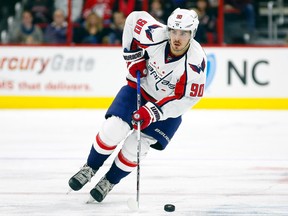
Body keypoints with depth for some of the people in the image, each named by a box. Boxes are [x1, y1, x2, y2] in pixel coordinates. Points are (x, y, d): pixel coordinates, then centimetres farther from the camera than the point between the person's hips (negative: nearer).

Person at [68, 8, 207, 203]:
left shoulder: (196, 61, -29)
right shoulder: (157, 35, -26)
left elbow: (187, 98, -24)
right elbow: (135, 18, -7)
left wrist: (153, 112, -29)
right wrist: (134, 57, -7)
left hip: (168, 106, -1)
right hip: (139, 87, 1)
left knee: (134, 147, -7)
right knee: (113, 130, -14)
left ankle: (109, 182, 19)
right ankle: (91, 169, 11)